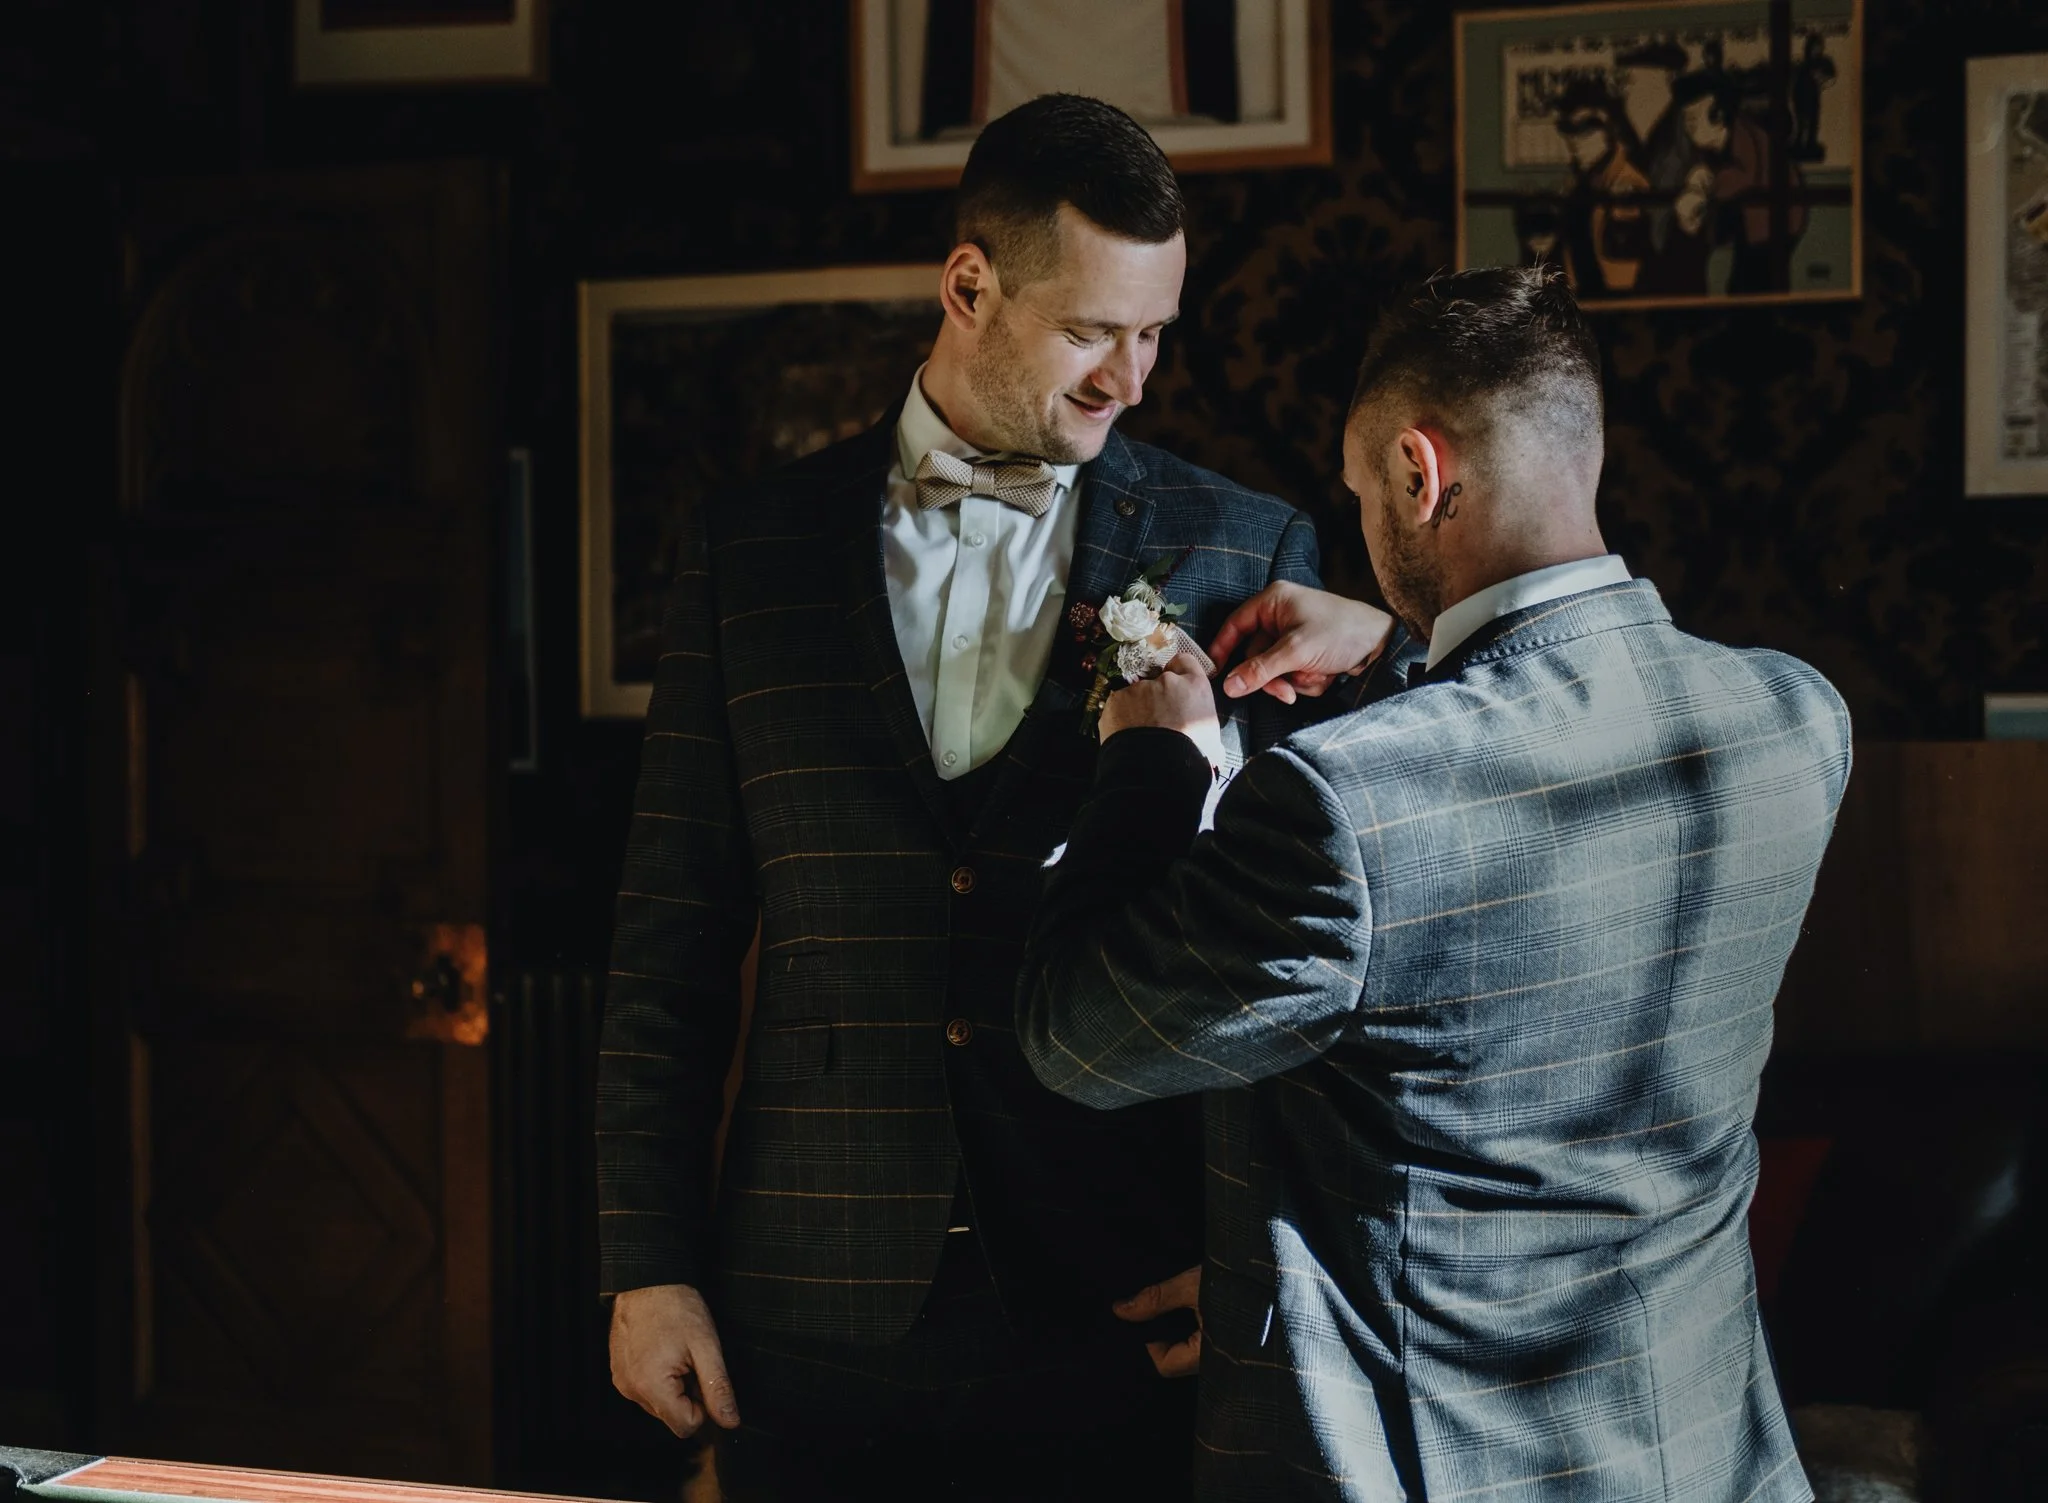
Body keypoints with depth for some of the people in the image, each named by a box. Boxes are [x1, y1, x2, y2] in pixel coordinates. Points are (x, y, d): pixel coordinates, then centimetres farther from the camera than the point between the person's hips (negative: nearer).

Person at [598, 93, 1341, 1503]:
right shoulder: (751, 549, 4)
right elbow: (674, 938, 5)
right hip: (816, 1320, 1)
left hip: (1126, 1319, -1)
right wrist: (648, 1265, 2)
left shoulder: (1245, 552, 1)